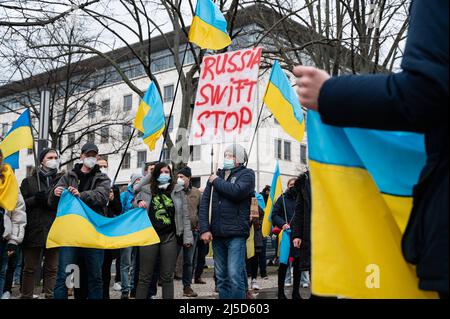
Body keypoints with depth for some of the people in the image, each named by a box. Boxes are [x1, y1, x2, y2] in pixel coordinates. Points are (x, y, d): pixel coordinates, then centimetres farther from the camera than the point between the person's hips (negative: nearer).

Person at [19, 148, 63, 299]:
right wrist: (35, 199, -11)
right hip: (33, 230, 0)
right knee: (30, 268, 4)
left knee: (52, 268, 4)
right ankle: (26, 296, 11)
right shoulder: (29, 181, 13)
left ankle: (50, 296, 11)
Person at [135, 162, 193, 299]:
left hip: (170, 237, 0)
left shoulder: (178, 191, 7)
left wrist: (187, 237, -1)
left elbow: (185, 215, 5)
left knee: (167, 277, 5)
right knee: (144, 277, 2)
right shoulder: (147, 190, 8)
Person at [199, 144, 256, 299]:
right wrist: (204, 229, -4)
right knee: (221, 277, 10)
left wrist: (217, 181, -4)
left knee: (235, 276, -10)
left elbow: (237, 191, -19)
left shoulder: (247, 174, 2)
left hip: (236, 234, -5)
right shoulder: (216, 175, 15)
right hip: (217, 234, 5)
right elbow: (204, 203, 7)